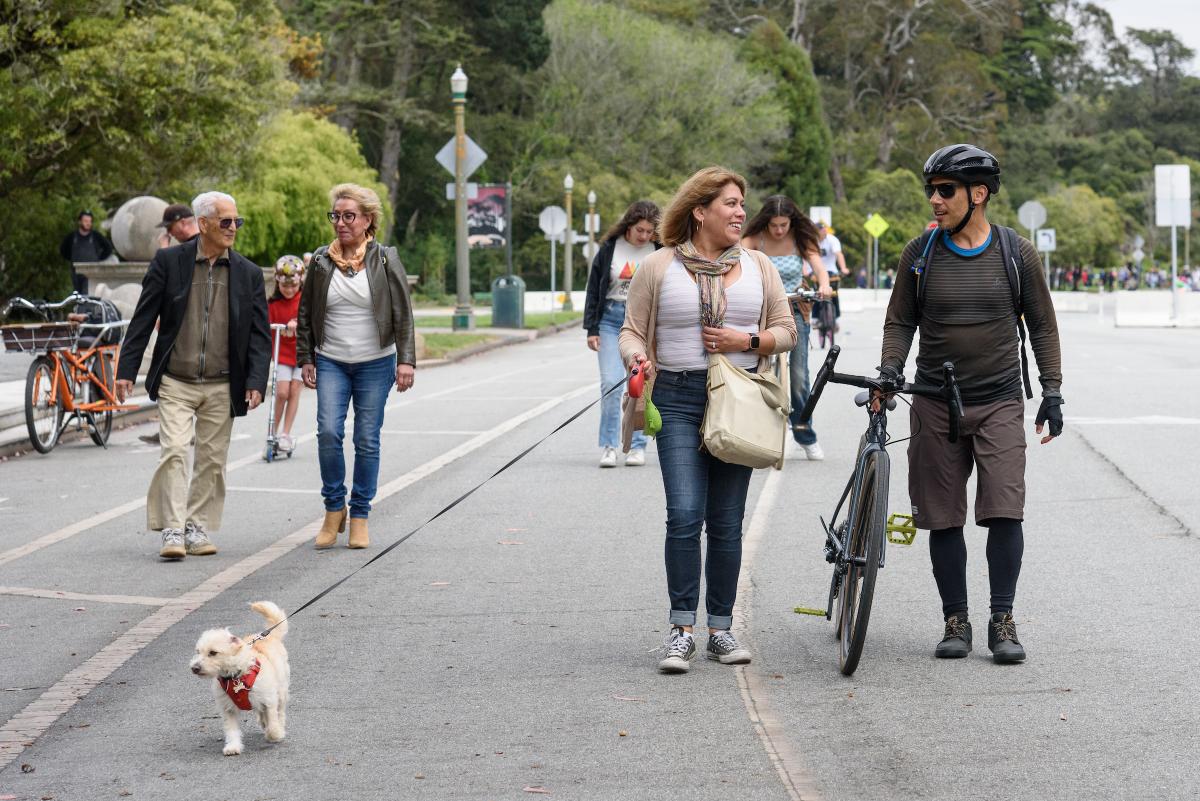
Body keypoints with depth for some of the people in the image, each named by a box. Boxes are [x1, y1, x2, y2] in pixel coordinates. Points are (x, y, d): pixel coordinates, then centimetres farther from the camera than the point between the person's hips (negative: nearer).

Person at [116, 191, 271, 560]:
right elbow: (143, 319, 0)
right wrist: (126, 370, -4)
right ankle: (172, 530, -7)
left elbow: (259, 333, 4)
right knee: (174, 453, -11)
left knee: (212, 460, 7)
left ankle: (197, 528, 18)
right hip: (175, 383, -2)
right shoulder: (168, 262, -2)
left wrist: (256, 382, -7)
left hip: (222, 388, 2)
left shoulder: (249, 274, 3)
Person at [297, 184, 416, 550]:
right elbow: (306, 314, 11)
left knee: (367, 440, 1)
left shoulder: (385, 260, -1)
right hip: (331, 363, 1)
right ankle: (334, 509, 3)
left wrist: (406, 361, -8)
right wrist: (305, 359, 6)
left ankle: (359, 516, 11)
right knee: (328, 432, -13)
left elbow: (403, 314, -1)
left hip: (375, 363, -1)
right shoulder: (321, 261, 5)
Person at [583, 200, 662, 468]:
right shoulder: (609, 249, 0)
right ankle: (609, 446, 0)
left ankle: (637, 446, 11)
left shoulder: (660, 252, -1)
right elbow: (594, 290, 5)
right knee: (610, 384, -7)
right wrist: (591, 329, 0)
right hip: (611, 318, 0)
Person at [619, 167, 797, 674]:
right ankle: (681, 630, -7)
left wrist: (748, 340, -5)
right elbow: (632, 331, 5)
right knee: (685, 514, -13)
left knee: (726, 522, 4)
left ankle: (721, 628, 12)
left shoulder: (758, 266, 12)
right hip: (678, 400, -2)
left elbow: (786, 331, 14)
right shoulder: (658, 268, 4)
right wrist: (636, 357, -16)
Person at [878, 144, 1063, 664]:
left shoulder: (1016, 252, 1)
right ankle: (956, 621, 12)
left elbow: (1042, 326, 8)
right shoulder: (920, 254, 2)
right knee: (944, 519, 2)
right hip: (935, 404, 1)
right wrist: (889, 370, -9)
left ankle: (1002, 621, -1)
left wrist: (1052, 390, 2)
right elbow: (900, 321, 8)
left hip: (1000, 402, -1)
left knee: (1005, 512, -11)